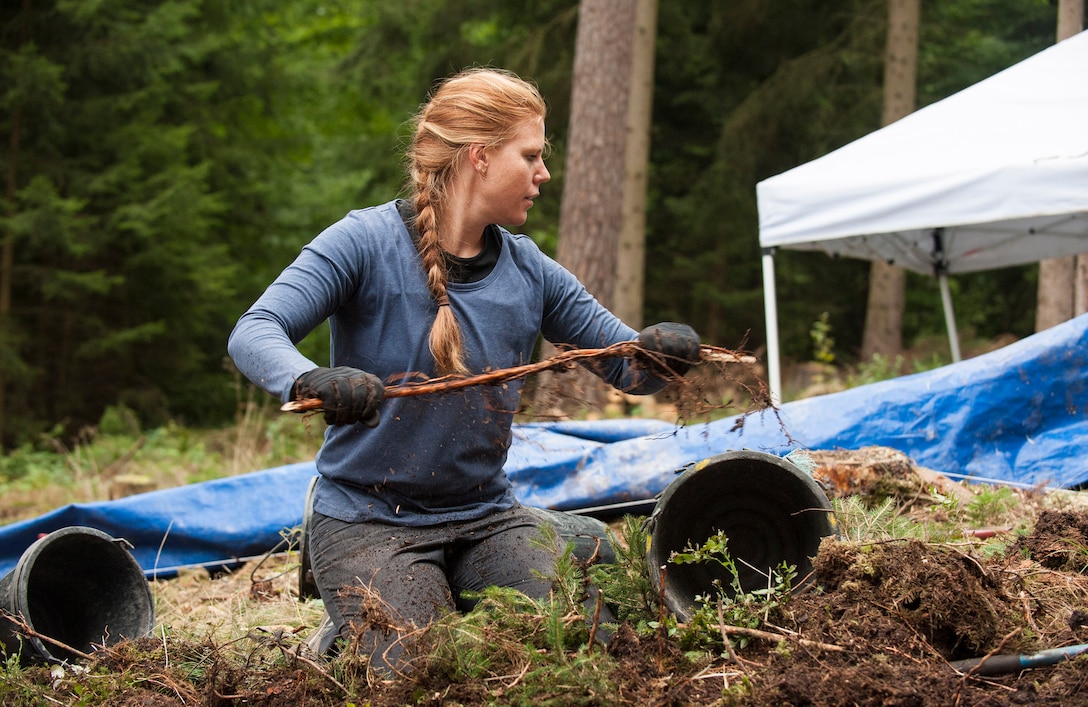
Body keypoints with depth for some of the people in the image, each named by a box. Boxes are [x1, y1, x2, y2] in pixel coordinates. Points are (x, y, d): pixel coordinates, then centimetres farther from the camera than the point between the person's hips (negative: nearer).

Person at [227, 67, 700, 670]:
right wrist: (310, 381, -44)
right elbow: (253, 334, -22)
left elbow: (630, 369, 7)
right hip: (368, 521, -5)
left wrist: (665, 353, -17)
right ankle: (350, 632, 9)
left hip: (486, 515, 5)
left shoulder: (529, 271, 4)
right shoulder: (367, 242, -11)